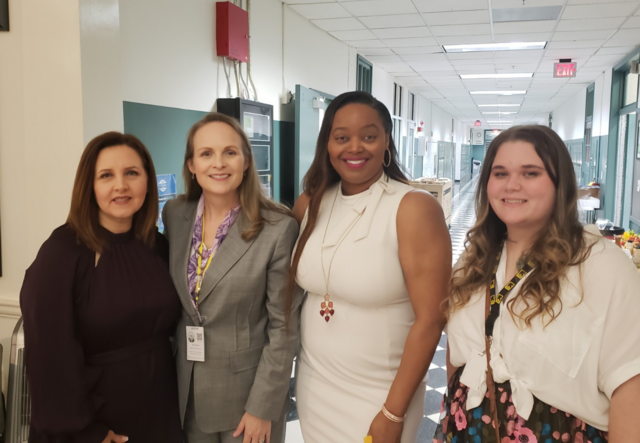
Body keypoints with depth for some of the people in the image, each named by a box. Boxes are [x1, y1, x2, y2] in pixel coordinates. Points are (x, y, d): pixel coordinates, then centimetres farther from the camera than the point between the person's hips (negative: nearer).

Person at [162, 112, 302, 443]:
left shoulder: (278, 228, -18)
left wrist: (262, 407, -12)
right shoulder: (174, 215, -3)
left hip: (247, 389, -4)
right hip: (185, 388, 4)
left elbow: (283, 327, -13)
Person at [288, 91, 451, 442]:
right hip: (313, 387, 5)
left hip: (379, 396, -4)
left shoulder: (414, 208, -17)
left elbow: (430, 320, -17)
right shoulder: (311, 202, -2)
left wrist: (393, 414, -14)